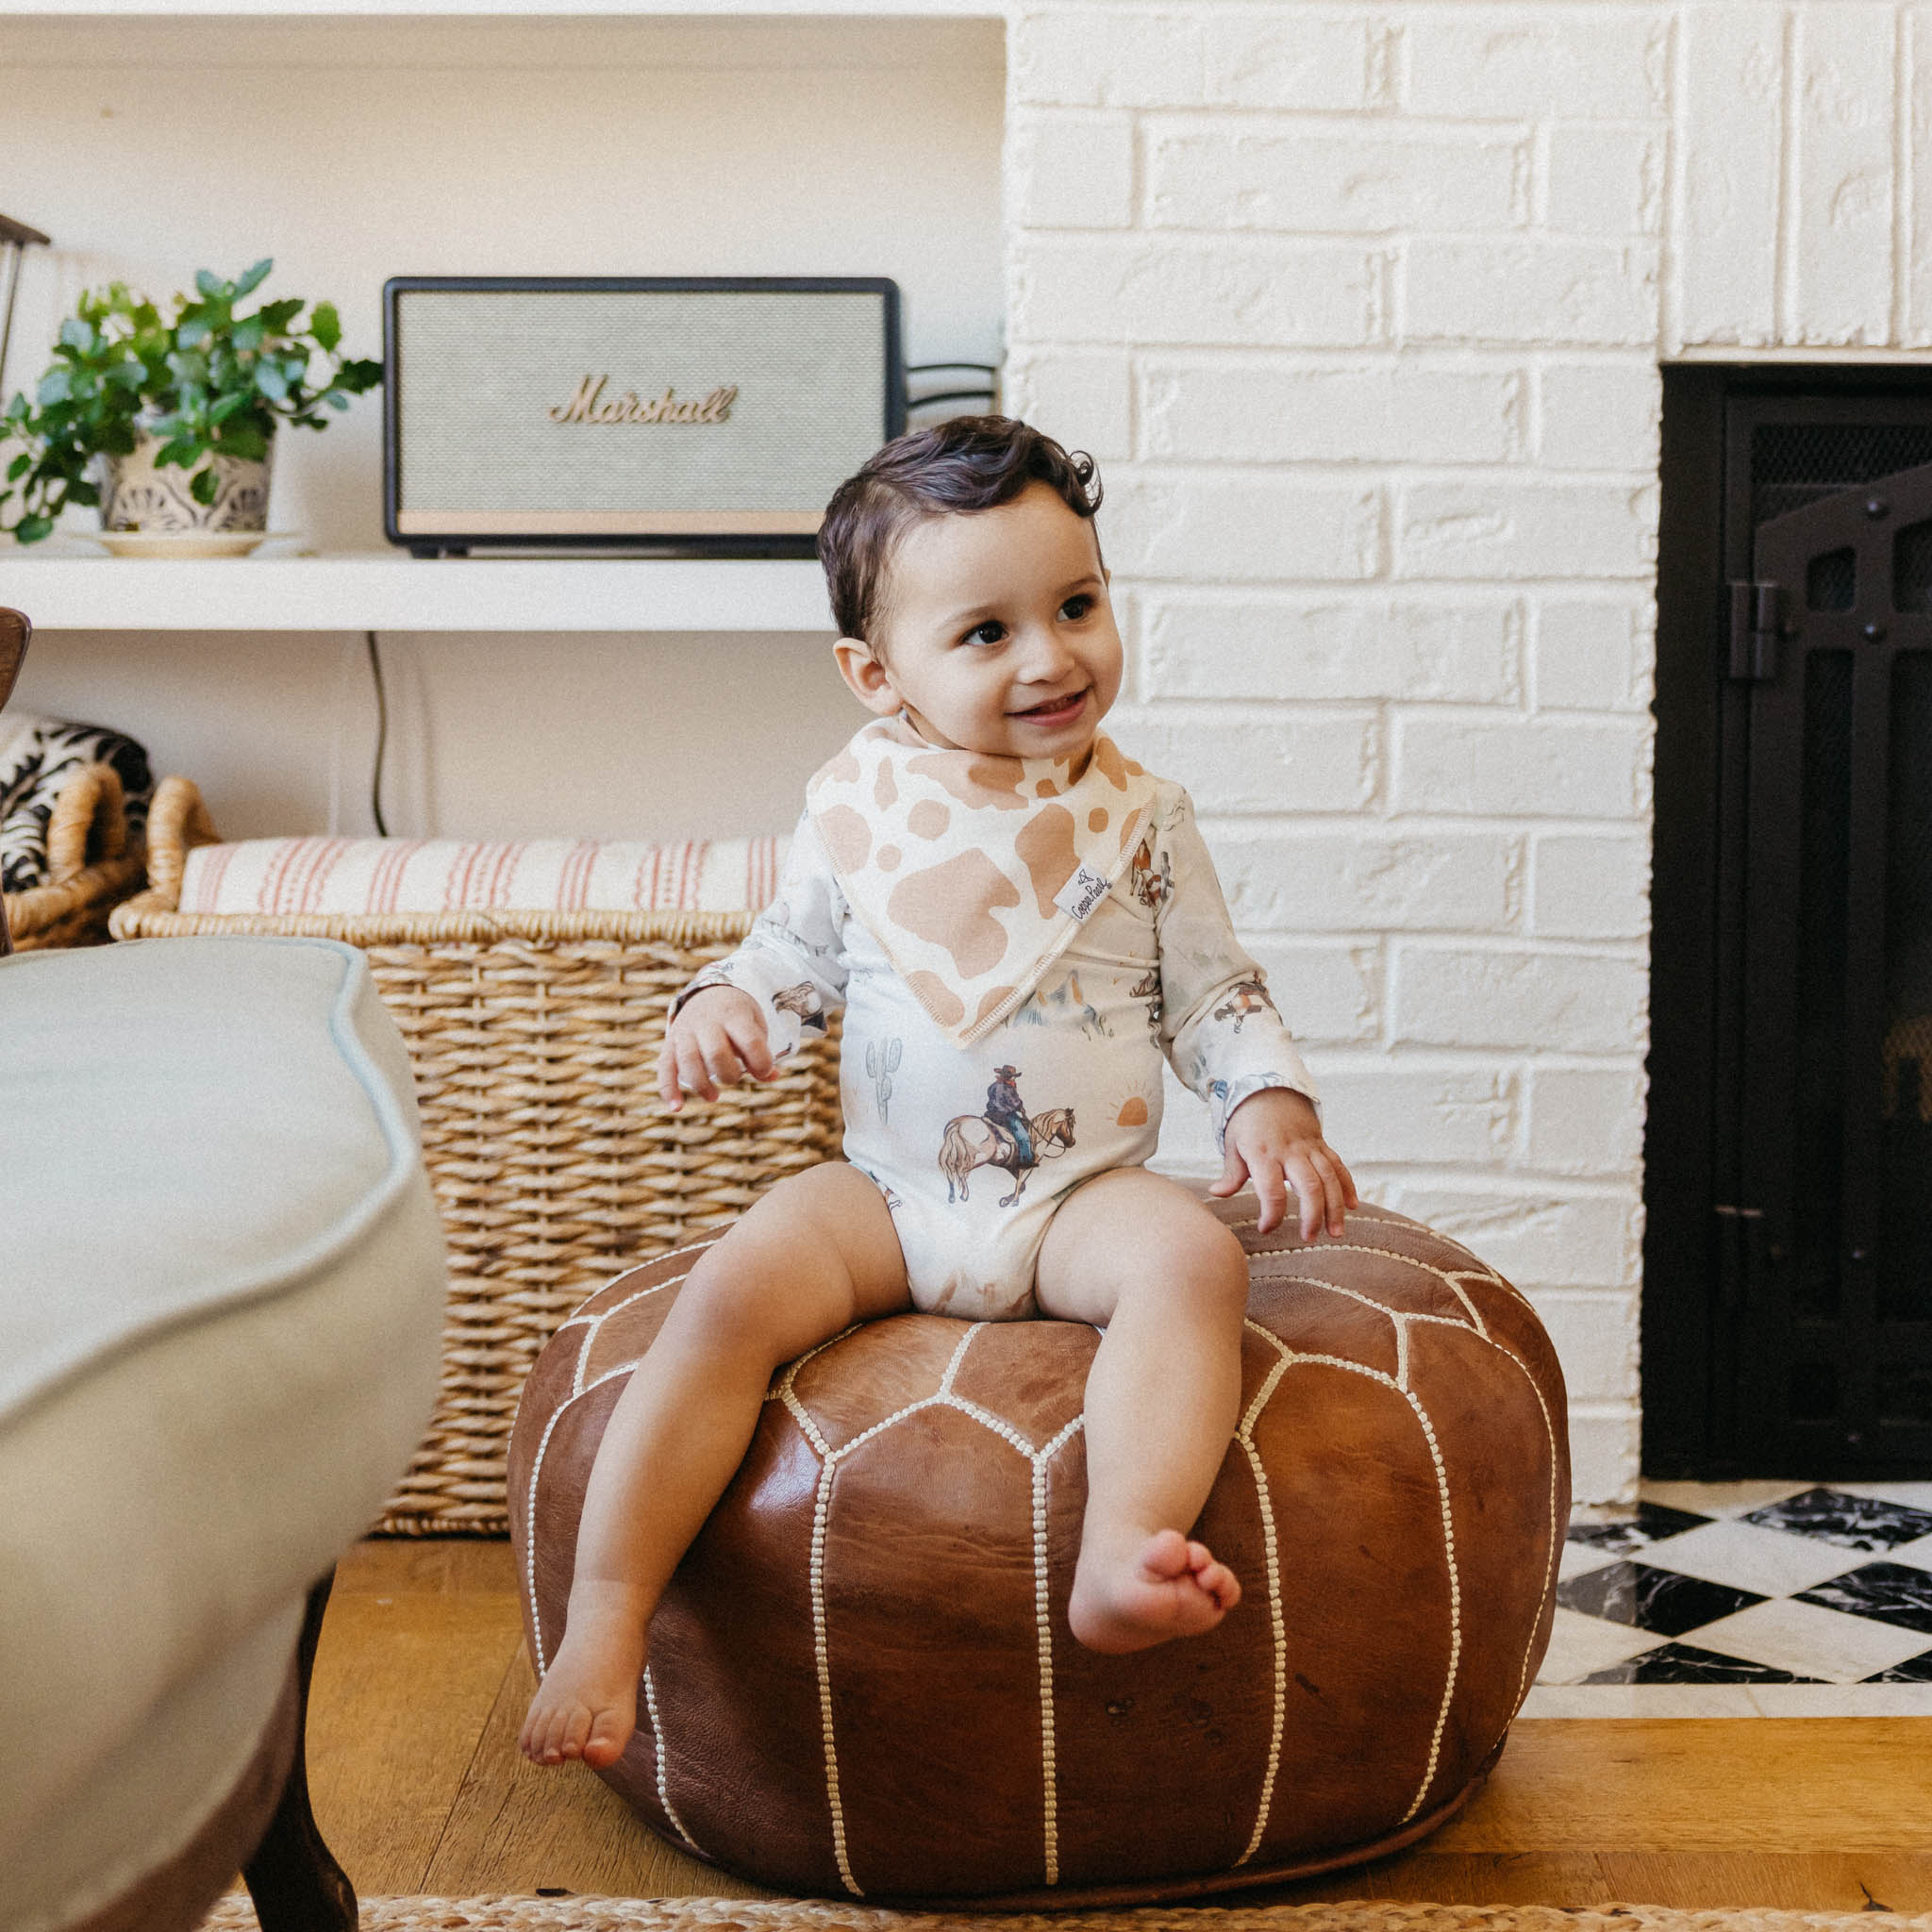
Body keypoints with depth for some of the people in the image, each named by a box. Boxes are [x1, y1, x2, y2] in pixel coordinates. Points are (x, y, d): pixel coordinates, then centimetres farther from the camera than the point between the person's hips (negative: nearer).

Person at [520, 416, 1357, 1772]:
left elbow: (1213, 992, 9)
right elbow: (794, 953, 17)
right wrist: (724, 1005, -5)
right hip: (887, 1196, 1)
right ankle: (607, 1618, -21)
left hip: (1085, 1191, 0)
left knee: (1194, 1256, -32)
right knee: (732, 1292, -25)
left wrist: (1272, 1106, -9)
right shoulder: (856, 809, 4)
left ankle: (1123, 1556, -46)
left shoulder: (1140, 820, 4)